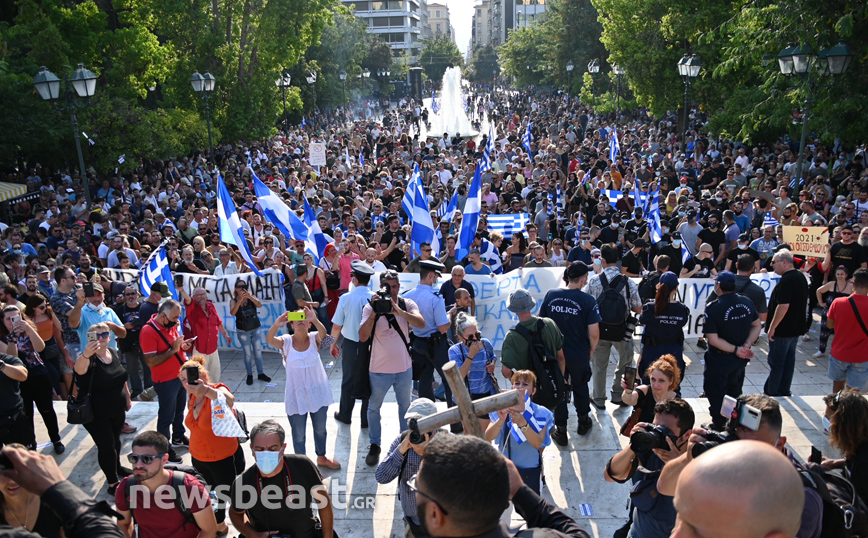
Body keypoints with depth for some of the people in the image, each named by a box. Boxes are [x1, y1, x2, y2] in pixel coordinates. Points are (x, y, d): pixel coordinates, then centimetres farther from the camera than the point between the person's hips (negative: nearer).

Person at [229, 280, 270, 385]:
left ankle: (261, 373, 21)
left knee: (258, 352, 10)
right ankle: (249, 375, 18)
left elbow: (259, 305, -22)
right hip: (243, 331, -2)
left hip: (255, 329, 2)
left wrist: (250, 297, -38)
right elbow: (232, 312, -24)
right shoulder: (234, 301, -6)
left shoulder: (252, 297, -3)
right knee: (247, 354, 6)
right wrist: (240, 300, -33)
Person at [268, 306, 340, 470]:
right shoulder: (286, 341, -10)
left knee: (320, 429, 21)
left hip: (318, 393, 2)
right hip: (296, 396, -1)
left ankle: (321, 457, 45)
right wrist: (276, 325, -51)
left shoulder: (314, 338, -8)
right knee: (298, 435, 11)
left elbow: (323, 333, -31)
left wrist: (315, 320, -53)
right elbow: (269, 340, -30)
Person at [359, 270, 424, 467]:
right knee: (374, 408, 13)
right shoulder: (370, 307, -11)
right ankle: (374, 445, 33)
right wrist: (374, 312, -31)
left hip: (404, 368, 2)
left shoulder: (407, 304, -7)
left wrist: (398, 311, -37)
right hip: (379, 369, -1)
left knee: (405, 406, 20)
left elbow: (421, 323, -25)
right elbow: (363, 337, -21)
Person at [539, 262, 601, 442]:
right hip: (579, 356, -1)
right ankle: (583, 422, 44)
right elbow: (594, 333, -17)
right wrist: (591, 351, 2)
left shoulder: (550, 295, -9)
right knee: (580, 388, 23)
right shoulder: (587, 300, -17)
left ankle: (561, 431, 27)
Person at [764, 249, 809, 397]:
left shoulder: (787, 280, -21)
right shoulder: (801, 277, 10)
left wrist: (772, 327, -21)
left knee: (775, 363, 0)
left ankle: (771, 393, 7)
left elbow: (783, 306, -27)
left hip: (782, 330, -9)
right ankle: (784, 392, 23)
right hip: (796, 328, 9)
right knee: (789, 361, 15)